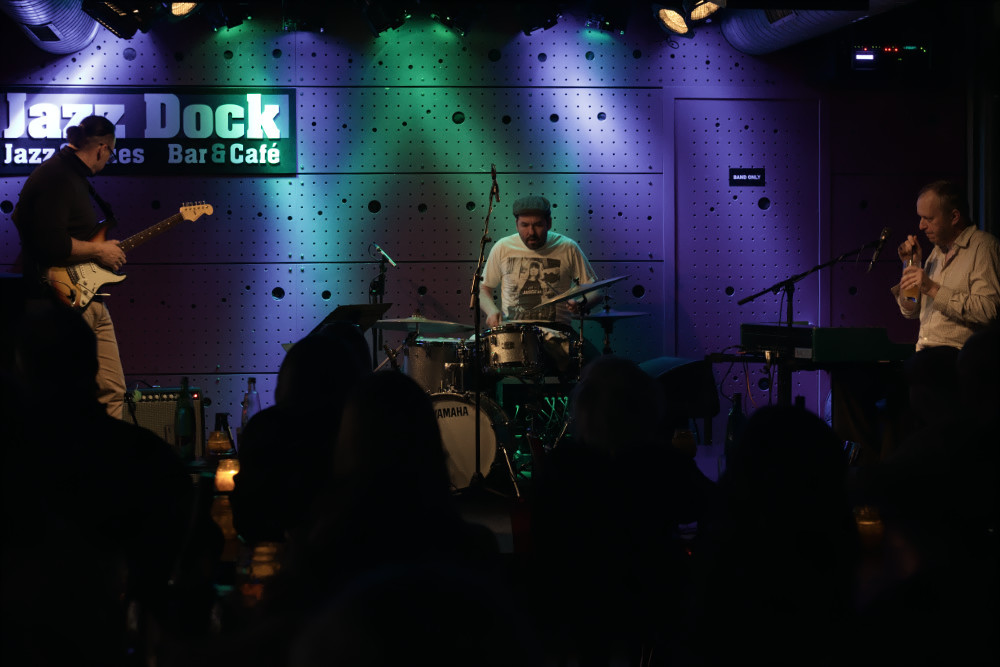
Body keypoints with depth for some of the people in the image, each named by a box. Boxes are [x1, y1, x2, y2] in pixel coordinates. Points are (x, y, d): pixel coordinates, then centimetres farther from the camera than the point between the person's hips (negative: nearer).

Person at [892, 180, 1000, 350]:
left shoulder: (983, 246, -4)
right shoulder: (938, 251, 20)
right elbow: (910, 312, 23)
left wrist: (933, 290, -16)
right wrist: (911, 265, 11)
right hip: (924, 353, 7)